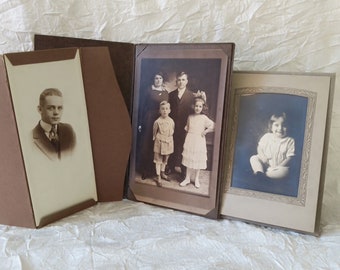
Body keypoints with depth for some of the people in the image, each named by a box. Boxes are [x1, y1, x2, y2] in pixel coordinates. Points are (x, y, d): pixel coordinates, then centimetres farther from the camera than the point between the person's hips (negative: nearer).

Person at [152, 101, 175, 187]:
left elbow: (172, 131, 9)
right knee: (158, 160, 3)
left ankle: (162, 173, 37)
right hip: (159, 142, -4)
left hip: (168, 143, 4)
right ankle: (158, 177, 10)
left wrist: (169, 140, 9)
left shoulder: (171, 121, -3)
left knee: (165, 159, 18)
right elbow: (154, 132, -2)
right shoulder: (157, 121, -14)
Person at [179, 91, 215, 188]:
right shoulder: (190, 117, 4)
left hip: (199, 141, -3)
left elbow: (213, 126, -12)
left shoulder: (204, 118, -7)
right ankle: (187, 178, 20)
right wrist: (185, 141, 10)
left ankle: (196, 179, 23)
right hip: (189, 141, 3)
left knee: (198, 161, 7)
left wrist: (206, 131, -11)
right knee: (189, 160, 9)